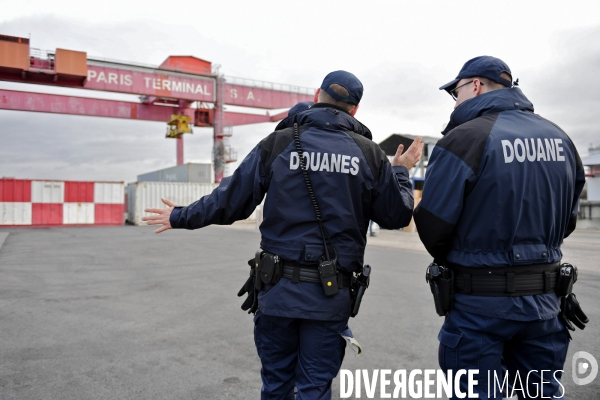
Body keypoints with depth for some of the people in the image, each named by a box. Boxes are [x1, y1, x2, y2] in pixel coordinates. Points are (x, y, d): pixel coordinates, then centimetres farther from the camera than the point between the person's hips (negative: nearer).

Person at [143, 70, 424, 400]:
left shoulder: (278, 143, -2)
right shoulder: (369, 153, 0)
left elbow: (230, 202, -1)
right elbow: (396, 216, 5)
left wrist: (180, 217, 15)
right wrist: (400, 172, 23)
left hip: (279, 288, 0)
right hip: (331, 293, 0)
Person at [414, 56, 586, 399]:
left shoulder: (465, 138, -15)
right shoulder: (560, 138, 6)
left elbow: (432, 226, -15)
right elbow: (568, 220, 12)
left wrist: (451, 261, 5)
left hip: (481, 301, -6)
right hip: (544, 298, 6)